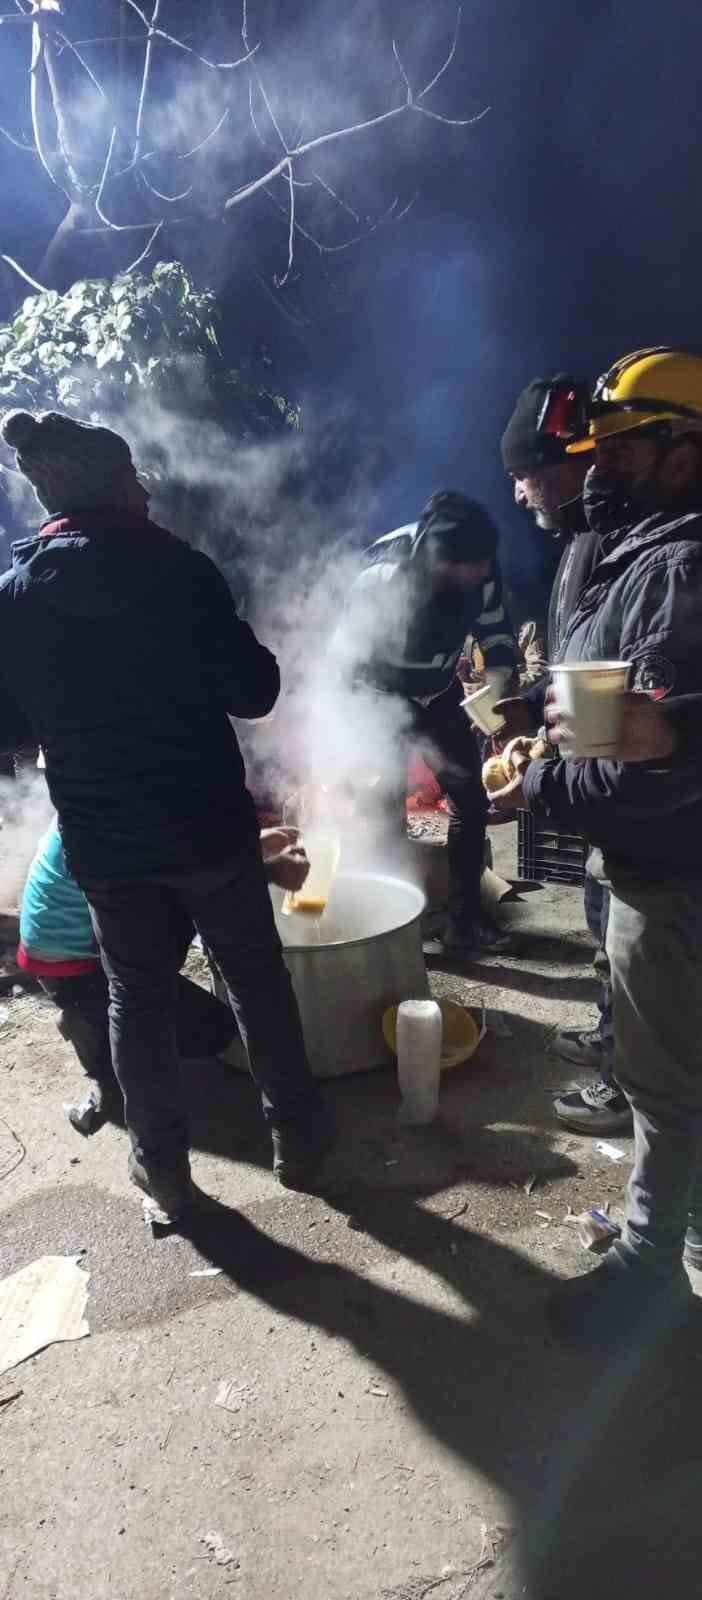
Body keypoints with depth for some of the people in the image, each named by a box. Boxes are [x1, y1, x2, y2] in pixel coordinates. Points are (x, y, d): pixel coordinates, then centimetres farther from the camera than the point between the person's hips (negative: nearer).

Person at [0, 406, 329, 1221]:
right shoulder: (179, 569, -11)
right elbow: (252, 691, -10)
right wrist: (259, 659, 10)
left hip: (102, 840, 3)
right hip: (209, 823, -2)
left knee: (137, 998, 18)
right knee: (256, 979, 15)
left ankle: (162, 1165, 30)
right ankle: (296, 1135, 30)